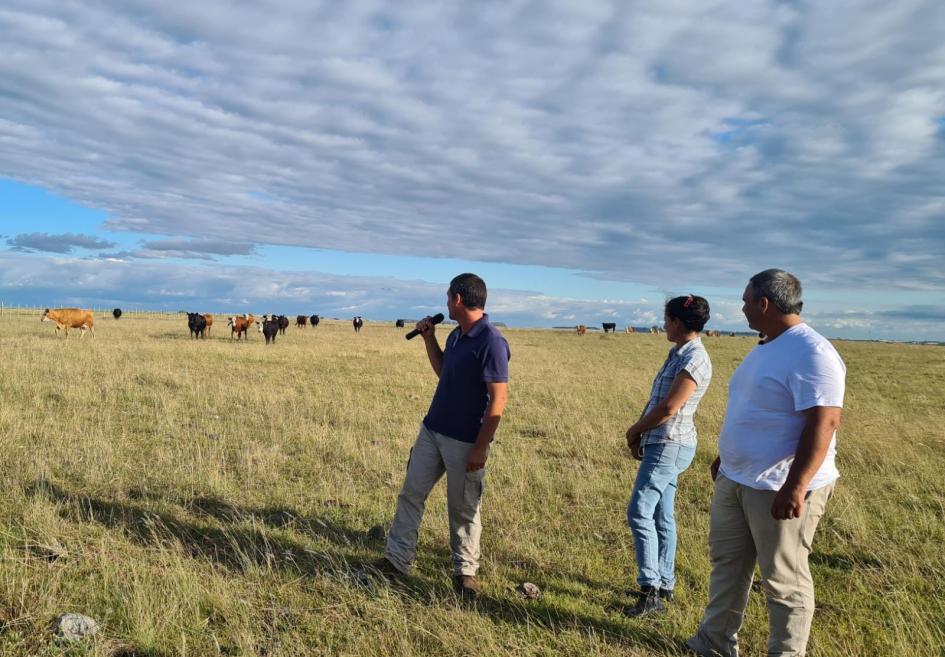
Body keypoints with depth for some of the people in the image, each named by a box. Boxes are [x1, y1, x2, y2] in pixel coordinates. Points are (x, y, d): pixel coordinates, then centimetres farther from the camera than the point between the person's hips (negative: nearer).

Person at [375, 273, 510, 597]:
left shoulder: (491, 342, -20)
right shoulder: (456, 335, 8)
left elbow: (498, 398, -22)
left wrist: (480, 448, -22)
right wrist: (429, 338, 12)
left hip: (465, 442, -8)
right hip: (432, 430, 8)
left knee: (463, 510, 6)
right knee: (410, 493, 10)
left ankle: (466, 571, 24)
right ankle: (397, 559, 21)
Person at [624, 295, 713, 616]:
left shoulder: (694, 359, -17)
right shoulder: (679, 354, 13)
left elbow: (668, 408, -21)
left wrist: (634, 430, -7)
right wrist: (639, 433, 5)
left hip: (669, 446, -10)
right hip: (662, 444, 10)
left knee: (640, 513, -10)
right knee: (661, 517, 13)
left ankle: (651, 592, -4)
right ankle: (664, 585, 23)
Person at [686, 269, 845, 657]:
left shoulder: (811, 353, -19)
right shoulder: (767, 348, 12)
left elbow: (823, 423, -26)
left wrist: (795, 487, -29)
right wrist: (725, 458, 26)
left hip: (780, 489, -10)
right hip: (735, 480, 10)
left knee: (783, 580, 4)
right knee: (726, 561, 19)